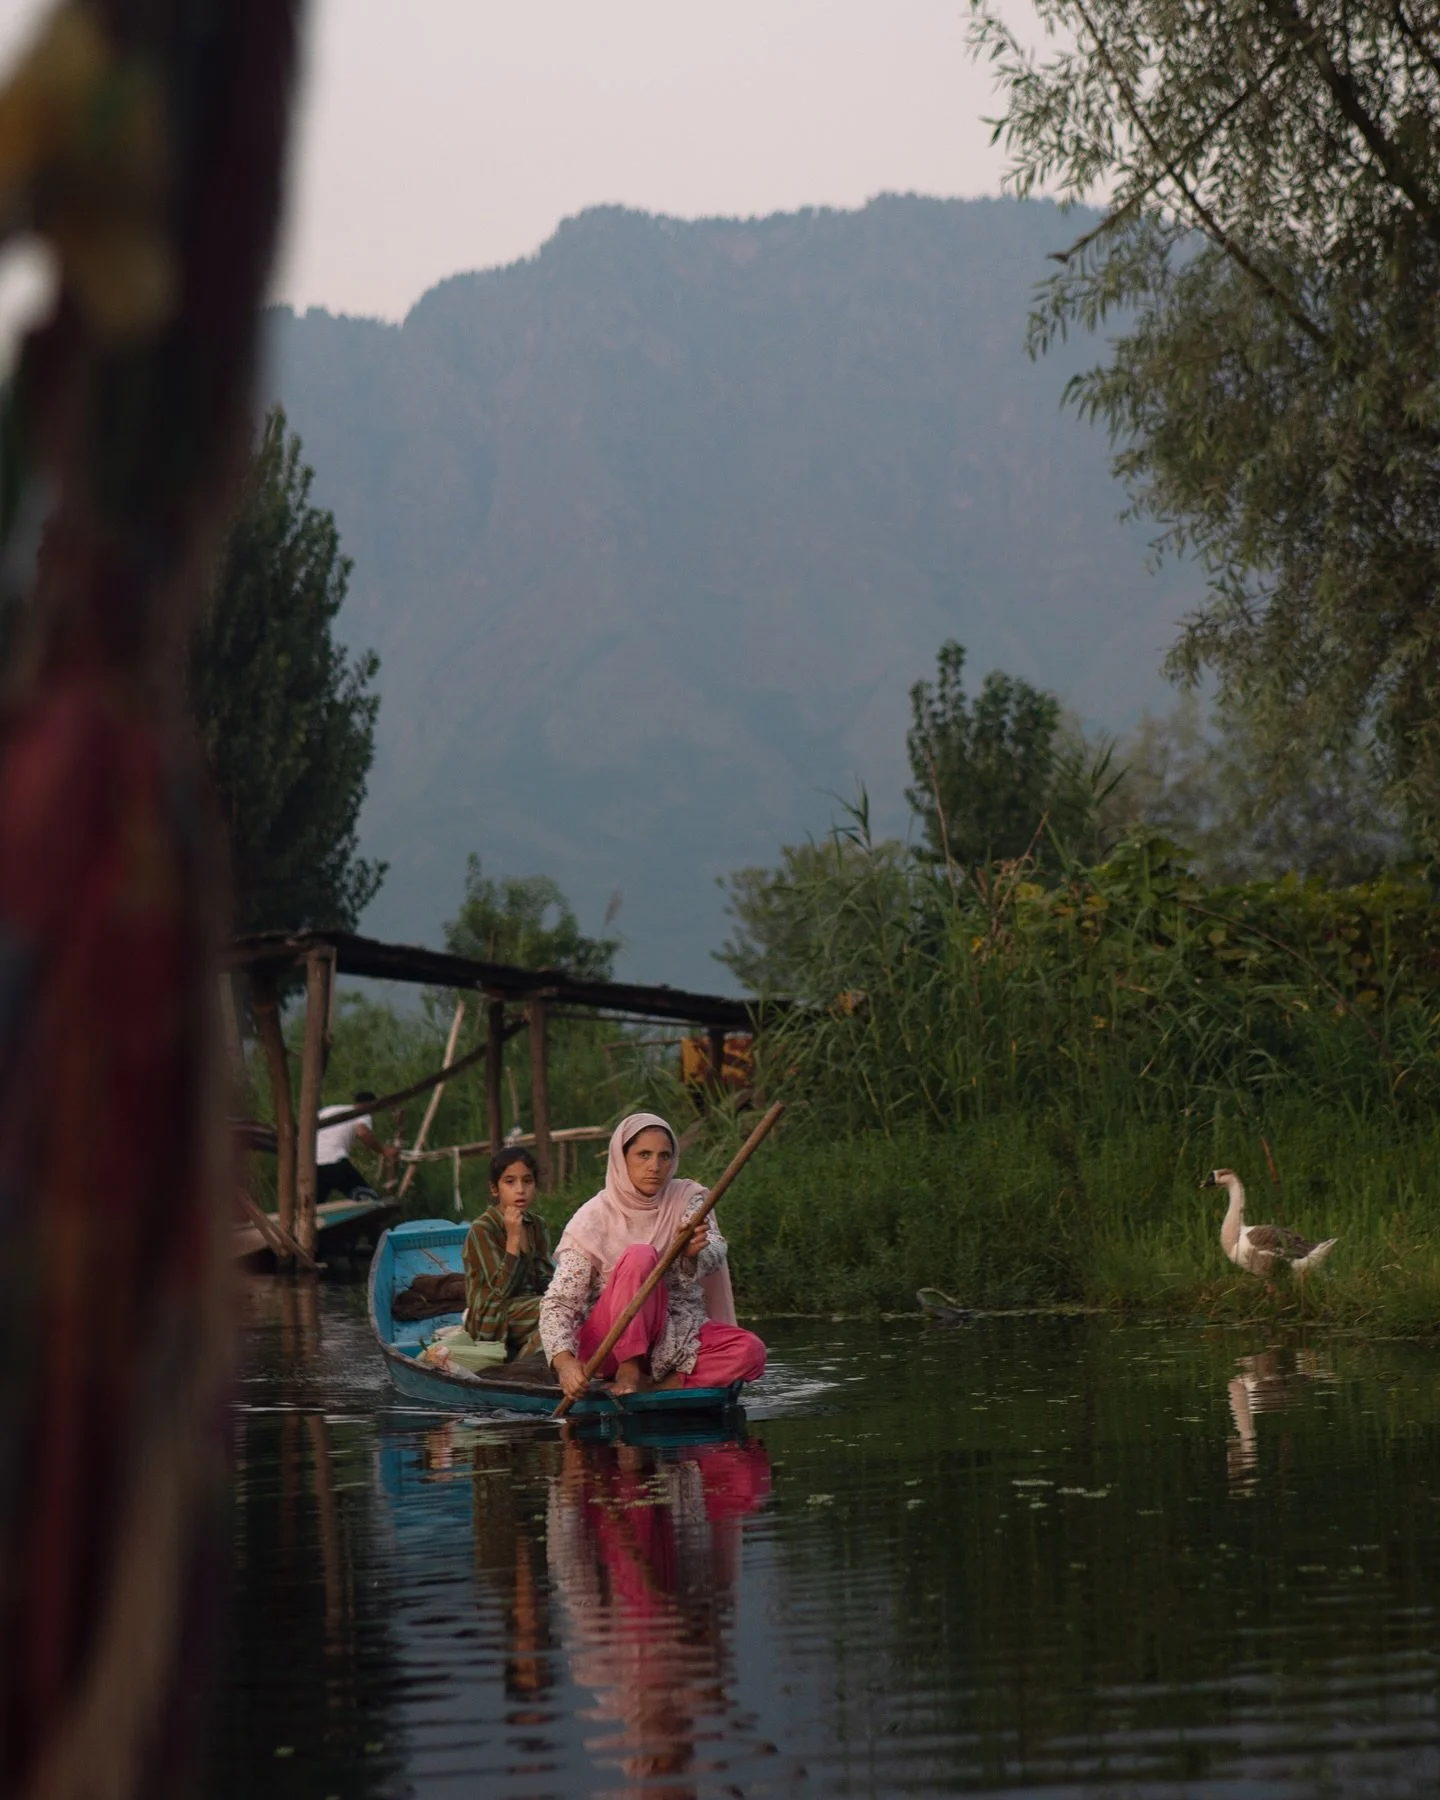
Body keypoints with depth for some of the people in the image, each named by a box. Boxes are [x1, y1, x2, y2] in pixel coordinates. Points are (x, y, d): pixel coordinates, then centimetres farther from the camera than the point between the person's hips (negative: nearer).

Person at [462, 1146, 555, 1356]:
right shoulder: (483, 1229, -9)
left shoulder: (537, 1227, 11)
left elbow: (546, 1282, 6)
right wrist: (513, 1238, -19)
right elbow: (502, 1290, -15)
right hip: (492, 1320, -7)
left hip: (528, 1306, 7)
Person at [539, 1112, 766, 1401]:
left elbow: (714, 1255, -18)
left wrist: (693, 1254, -44)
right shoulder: (594, 1218, -9)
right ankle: (628, 1372, -28)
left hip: (678, 1338, 3)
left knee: (750, 1350, -25)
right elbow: (557, 1303, -16)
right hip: (608, 1342, -3)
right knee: (639, 1256, -29)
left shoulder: (688, 1199, 2)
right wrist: (564, 1361, -36)